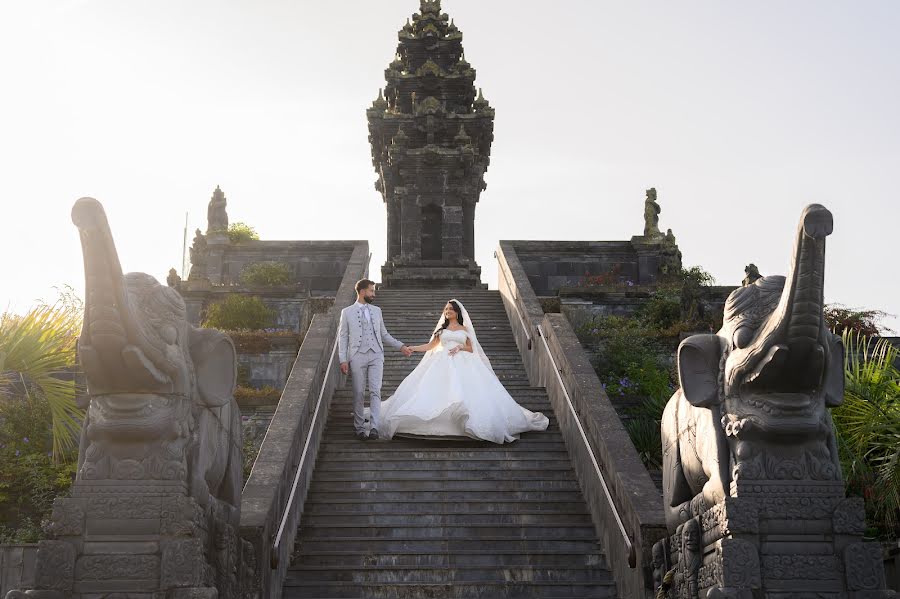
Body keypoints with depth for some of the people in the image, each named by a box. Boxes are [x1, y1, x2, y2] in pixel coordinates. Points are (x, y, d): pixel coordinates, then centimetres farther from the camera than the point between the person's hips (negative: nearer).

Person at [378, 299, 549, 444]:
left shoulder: (464, 329, 16)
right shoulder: (442, 329, 19)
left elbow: (471, 348, 13)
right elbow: (430, 346, 17)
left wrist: (460, 347, -6)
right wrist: (412, 348, 7)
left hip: (462, 364, -1)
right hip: (443, 364, 1)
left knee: (464, 390, -19)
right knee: (441, 390, -17)